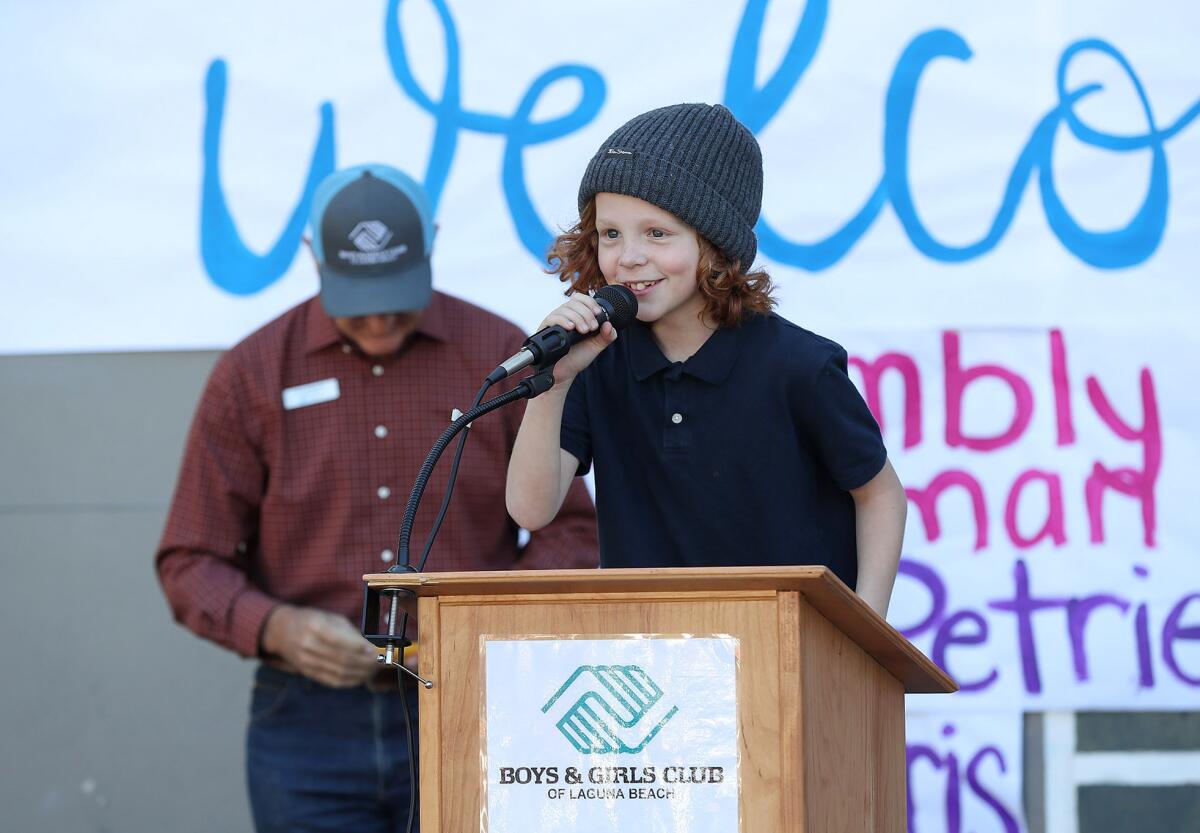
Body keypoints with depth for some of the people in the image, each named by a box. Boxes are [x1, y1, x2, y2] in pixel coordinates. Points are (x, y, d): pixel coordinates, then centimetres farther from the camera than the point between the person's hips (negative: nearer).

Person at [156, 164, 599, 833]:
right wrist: (276, 628, -17)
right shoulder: (251, 376, 2)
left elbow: (573, 529, 5)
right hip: (311, 728, 0)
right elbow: (192, 564, 3)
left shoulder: (504, 357, 2)